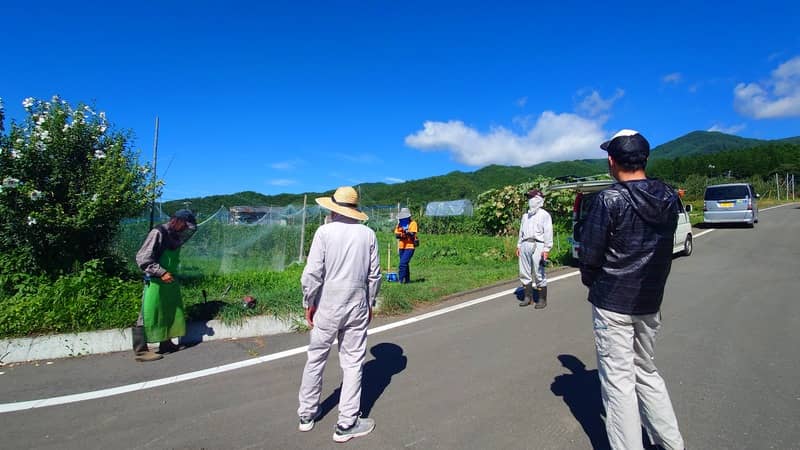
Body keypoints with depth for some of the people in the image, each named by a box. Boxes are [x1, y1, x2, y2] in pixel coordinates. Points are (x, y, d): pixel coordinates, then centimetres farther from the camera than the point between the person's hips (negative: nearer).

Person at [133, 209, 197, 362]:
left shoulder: (175, 235, 8)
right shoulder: (158, 233, -15)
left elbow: (193, 228, 28)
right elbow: (142, 258, -19)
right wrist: (161, 273, -23)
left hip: (170, 280, 9)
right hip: (155, 282, -9)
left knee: (171, 312, 13)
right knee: (148, 314, -2)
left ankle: (166, 343, 25)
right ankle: (141, 351, 5)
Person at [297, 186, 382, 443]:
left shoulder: (325, 231, -10)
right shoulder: (368, 234, -2)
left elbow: (312, 273, -12)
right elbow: (374, 274, 2)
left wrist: (309, 303, 1)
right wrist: (370, 303, 14)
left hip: (327, 308, -1)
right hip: (357, 308, 1)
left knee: (315, 360, 15)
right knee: (353, 363, 9)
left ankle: (307, 415, 31)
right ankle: (346, 424, 17)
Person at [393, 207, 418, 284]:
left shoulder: (413, 223, -6)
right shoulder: (399, 224, 10)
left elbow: (412, 234, -16)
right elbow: (396, 235, 2)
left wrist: (407, 232, -34)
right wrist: (402, 235, -17)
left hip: (409, 247, -6)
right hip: (401, 247, 6)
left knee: (403, 263, -16)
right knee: (405, 264, 14)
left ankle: (401, 279, -11)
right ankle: (407, 279, 24)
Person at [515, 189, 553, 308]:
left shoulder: (544, 215, 0)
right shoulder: (525, 215, 20)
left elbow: (548, 233, -6)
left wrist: (546, 249, -12)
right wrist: (519, 246, 16)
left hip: (537, 245, -6)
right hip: (525, 245, 7)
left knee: (539, 274, -5)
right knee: (524, 273, 7)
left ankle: (542, 299, 4)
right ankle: (528, 297, 17)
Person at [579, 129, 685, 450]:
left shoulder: (609, 199, -17)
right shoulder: (669, 198, 2)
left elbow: (590, 254, -14)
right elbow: (663, 248, 8)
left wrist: (590, 281, 4)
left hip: (612, 303, -6)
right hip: (650, 301, 7)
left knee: (618, 382, 4)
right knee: (647, 372, 23)